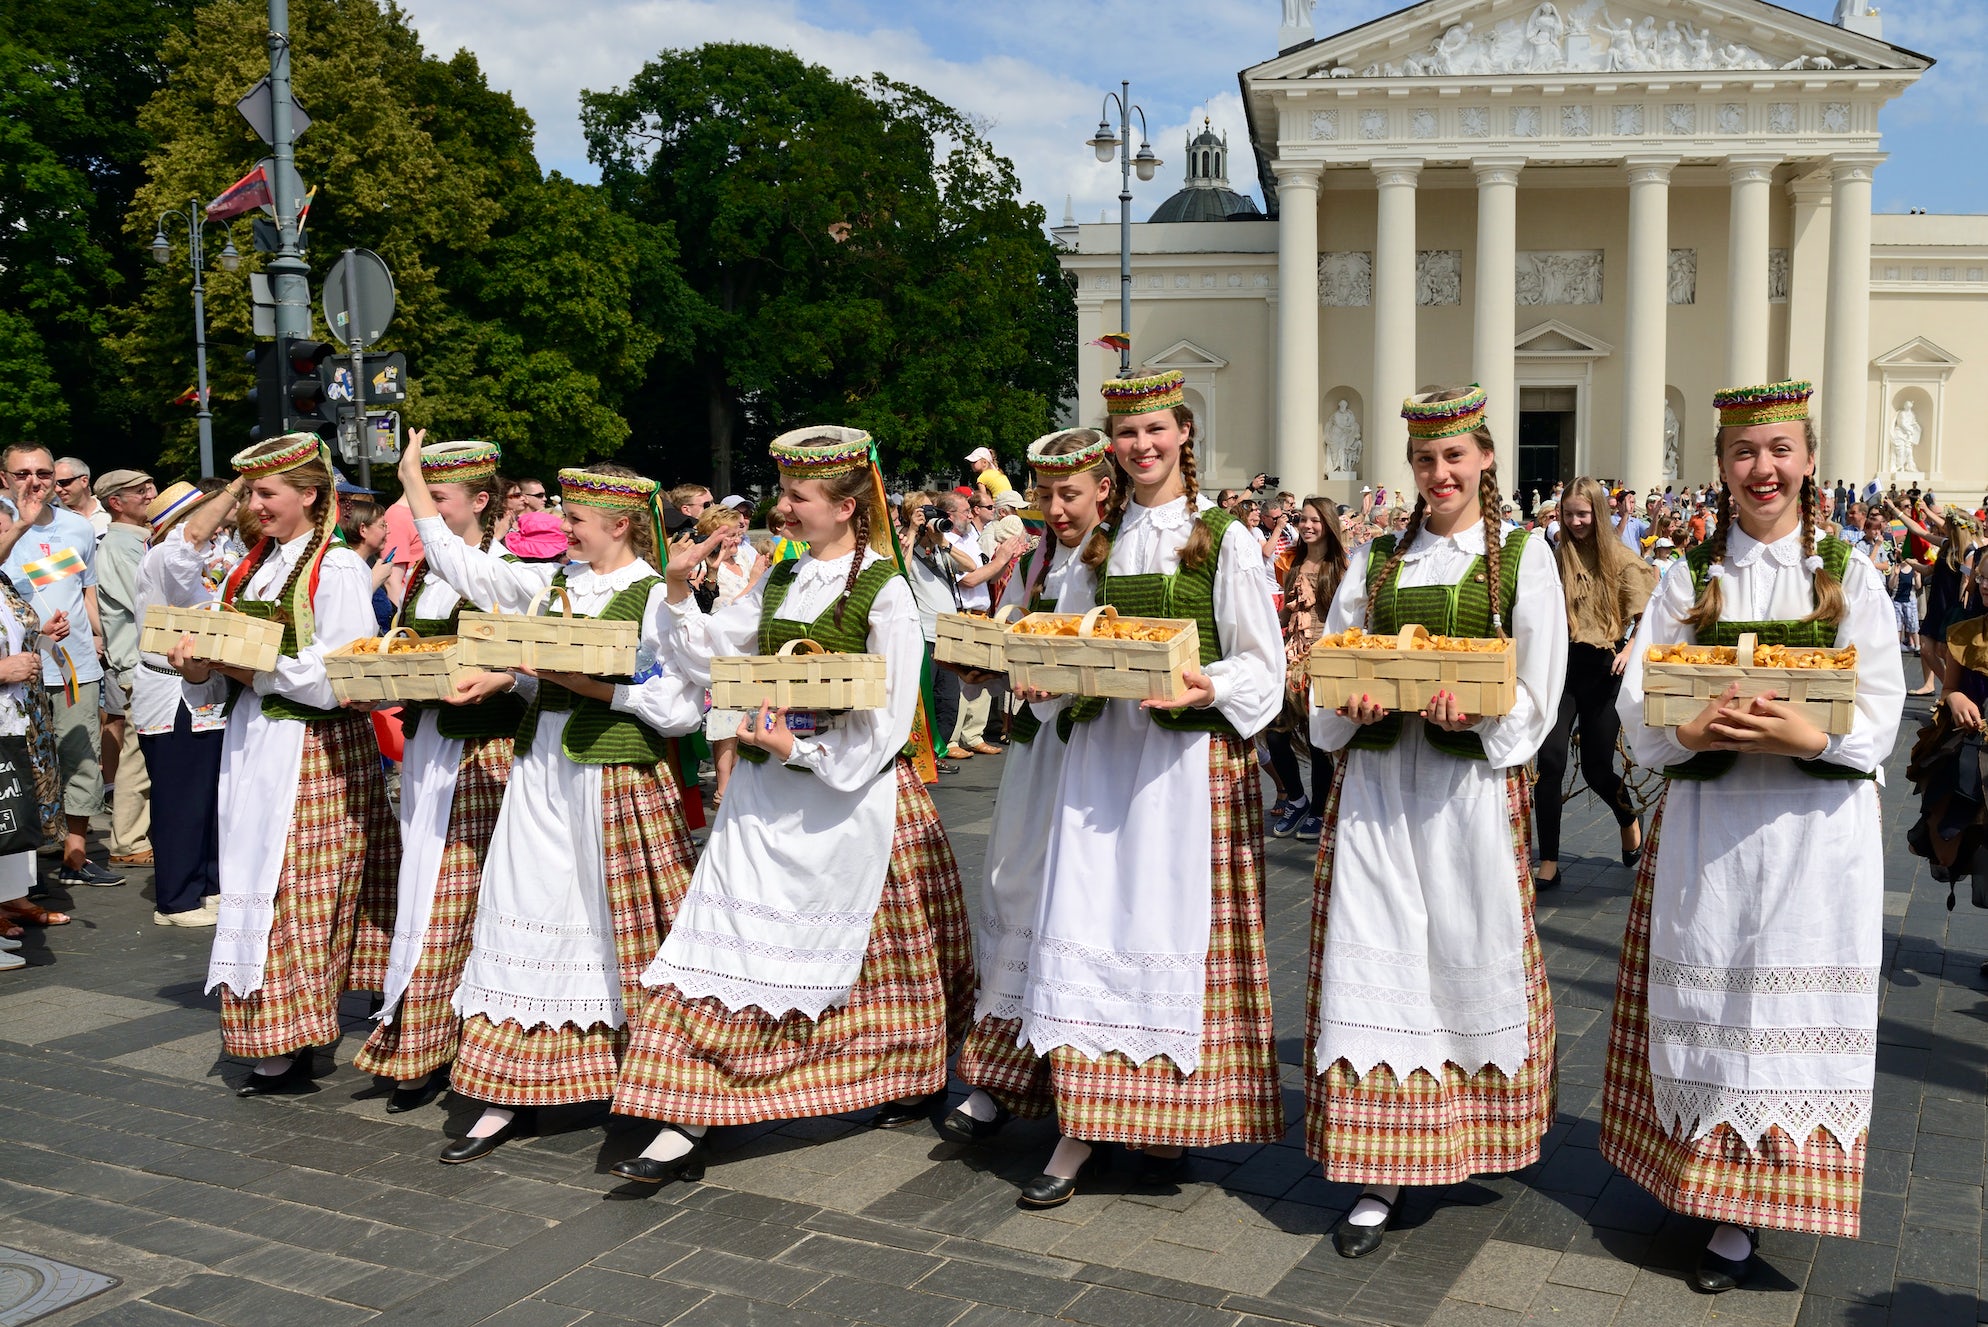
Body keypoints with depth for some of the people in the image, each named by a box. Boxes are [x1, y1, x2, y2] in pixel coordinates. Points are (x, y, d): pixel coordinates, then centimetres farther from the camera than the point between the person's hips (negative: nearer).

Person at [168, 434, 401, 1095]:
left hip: (316, 747, -7)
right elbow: (228, 652, 14)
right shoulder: (253, 566, 13)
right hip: (253, 740, 7)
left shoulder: (337, 569, -10)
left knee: (295, 885, -3)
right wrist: (199, 667, -7)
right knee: (255, 878, 8)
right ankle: (267, 1028, 17)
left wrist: (256, 669, -17)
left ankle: (288, 1051, 6)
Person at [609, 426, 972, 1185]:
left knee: (875, 951, 10)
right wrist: (678, 594, 1)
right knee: (730, 940, -1)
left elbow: (888, 717, -13)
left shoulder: (882, 589, -9)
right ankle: (685, 1126, 0)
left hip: (847, 791, -5)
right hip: (764, 788, 6)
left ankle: (911, 1079, 35)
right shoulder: (781, 579, 11)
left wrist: (801, 748, -20)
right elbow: (711, 656, 15)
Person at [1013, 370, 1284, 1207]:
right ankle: (1082, 1126, 4)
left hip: (1192, 753, -4)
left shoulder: (1223, 537, 0)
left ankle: (1171, 1121, 13)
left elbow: (1263, 665, -2)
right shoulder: (1102, 542, 15)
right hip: (1104, 749, 4)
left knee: (1177, 922, -1)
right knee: (1090, 922, -1)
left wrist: (1210, 686, -20)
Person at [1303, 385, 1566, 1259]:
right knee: (1375, 951, -1)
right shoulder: (1375, 558, 13)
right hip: (1375, 777, 2)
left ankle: (1477, 1132, 27)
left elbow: (1535, 693, -2)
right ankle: (1382, 1173, 4)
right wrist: (1352, 701, -11)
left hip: (1473, 776, -2)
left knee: (1470, 954, 3)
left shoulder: (1522, 556, 4)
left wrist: (1473, 707, -21)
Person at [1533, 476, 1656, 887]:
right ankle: (1548, 863, -5)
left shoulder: (1621, 558, -2)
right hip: (1562, 664, 2)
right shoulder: (1558, 556, 6)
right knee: (1550, 757, -14)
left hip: (1603, 668, -2)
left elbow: (1645, 615, -3)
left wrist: (1631, 649, -19)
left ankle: (1629, 820, 42)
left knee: (1596, 767, 5)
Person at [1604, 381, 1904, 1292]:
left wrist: (1807, 735, -22)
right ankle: (1716, 1184, 18)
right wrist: (1690, 730, -20)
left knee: (1791, 1005, 1)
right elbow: (1636, 700, 1)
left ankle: (1743, 1214, 11)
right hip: (1706, 825, 1)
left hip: (1816, 826, -1)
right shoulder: (1689, 577, 8)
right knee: (1708, 1000, 3)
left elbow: (1881, 709, -3)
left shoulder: (1850, 575, 4)